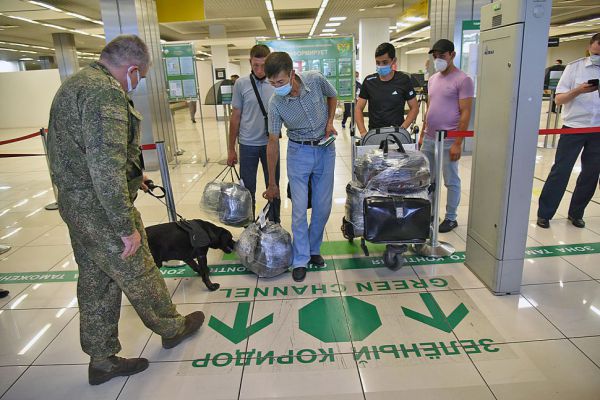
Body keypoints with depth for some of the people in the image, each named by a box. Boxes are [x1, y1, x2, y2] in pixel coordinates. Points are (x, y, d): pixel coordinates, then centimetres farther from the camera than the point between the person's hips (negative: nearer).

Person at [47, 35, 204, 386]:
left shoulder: (75, 84, 13)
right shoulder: (106, 92, -21)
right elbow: (106, 168, -29)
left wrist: (133, 172, 30)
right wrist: (126, 227, -23)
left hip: (75, 203, 10)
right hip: (102, 210, -10)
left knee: (96, 281, 17)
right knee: (139, 275, 10)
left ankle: (102, 360, 31)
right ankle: (172, 328, 34)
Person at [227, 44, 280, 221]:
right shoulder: (241, 84, -3)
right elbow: (236, 116, 2)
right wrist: (231, 148, 3)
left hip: (270, 143, 1)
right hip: (247, 145, -1)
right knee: (248, 188, 9)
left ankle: (275, 224, 28)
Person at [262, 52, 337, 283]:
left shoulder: (315, 80, -15)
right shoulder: (275, 104, -17)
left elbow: (332, 96, 9)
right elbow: (273, 142, -9)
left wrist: (330, 122, -7)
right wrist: (272, 183, -5)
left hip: (325, 149, 2)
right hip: (299, 152, -2)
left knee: (323, 207, 6)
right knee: (299, 208, -4)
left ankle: (314, 249, 26)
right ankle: (300, 260, 10)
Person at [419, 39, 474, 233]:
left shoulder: (463, 80, -9)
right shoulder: (432, 79, 12)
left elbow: (465, 114, -12)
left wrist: (458, 143, -16)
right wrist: (422, 134, 15)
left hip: (448, 141, -7)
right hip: (429, 139, 7)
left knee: (451, 181, 6)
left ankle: (451, 218, 19)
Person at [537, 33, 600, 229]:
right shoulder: (574, 67, 0)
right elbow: (559, 99, -4)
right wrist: (578, 90, -20)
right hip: (574, 127, -3)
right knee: (560, 171, -3)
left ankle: (576, 213, 22)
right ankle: (544, 214, 5)